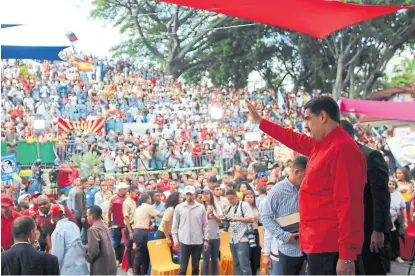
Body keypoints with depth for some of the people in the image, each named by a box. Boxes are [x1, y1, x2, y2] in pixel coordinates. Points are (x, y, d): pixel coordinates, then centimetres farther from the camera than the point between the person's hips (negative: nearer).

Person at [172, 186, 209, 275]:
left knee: (195, 266, 10)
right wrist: (175, 240, -2)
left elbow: (205, 225, 6)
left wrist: (206, 239, 1)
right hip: (184, 241, -2)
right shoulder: (179, 208, 0)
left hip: (198, 242, 2)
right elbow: (175, 225, 3)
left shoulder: (201, 208, 3)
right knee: (183, 267, 0)